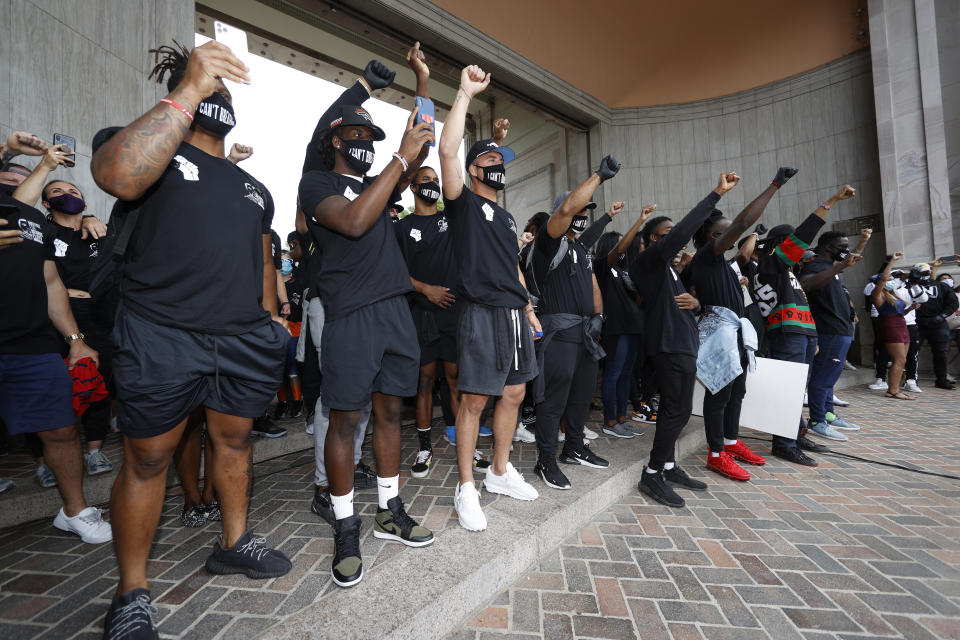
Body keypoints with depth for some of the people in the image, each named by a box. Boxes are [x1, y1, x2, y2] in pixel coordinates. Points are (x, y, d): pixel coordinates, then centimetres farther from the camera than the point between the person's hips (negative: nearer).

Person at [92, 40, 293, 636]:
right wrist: (191, 86, -21)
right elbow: (118, 175, -22)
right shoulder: (139, 139, 4)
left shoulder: (254, 188, 20)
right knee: (147, 460, 7)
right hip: (162, 336, -4)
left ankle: (234, 543, 35)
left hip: (245, 339, 5)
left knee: (235, 441, 15)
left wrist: (273, 320, 14)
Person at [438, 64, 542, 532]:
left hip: (515, 313, 8)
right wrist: (465, 93, -9)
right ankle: (466, 488, 12)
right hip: (482, 313, -8)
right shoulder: (464, 203, 2)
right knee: (474, 400, -4)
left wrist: (529, 308, 19)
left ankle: (500, 471, 29)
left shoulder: (506, 216, 22)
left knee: (514, 394, 12)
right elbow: (447, 151, -14)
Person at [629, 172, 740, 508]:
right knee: (679, 409, -10)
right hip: (671, 344, -10)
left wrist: (695, 303, 0)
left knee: (672, 408, 12)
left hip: (680, 343, 10)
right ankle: (652, 474, -2)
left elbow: (679, 299, 24)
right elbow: (685, 229, -20)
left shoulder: (667, 266, 23)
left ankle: (668, 467, 21)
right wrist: (718, 192, -15)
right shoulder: (651, 259, -6)